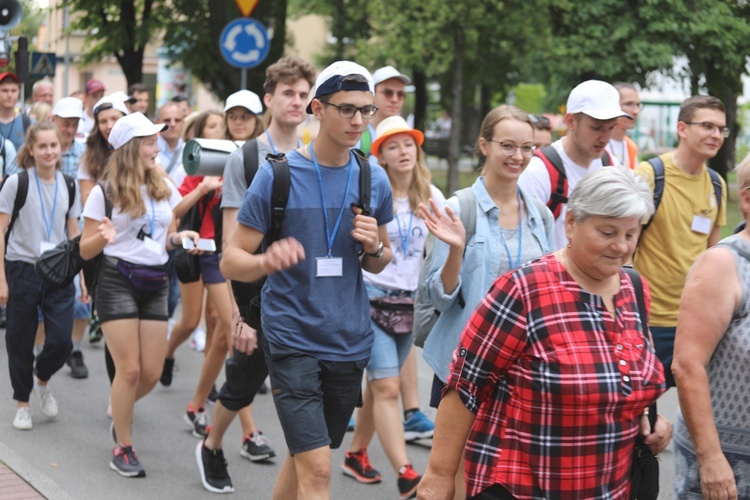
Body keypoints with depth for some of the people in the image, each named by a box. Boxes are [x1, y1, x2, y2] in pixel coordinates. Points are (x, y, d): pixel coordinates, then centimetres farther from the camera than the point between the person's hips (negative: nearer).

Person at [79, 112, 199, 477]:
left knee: (151, 374, 3)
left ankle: (120, 415, 35)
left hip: (155, 283, 5)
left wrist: (179, 238, -2)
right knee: (129, 370, -8)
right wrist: (104, 237, -24)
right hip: (117, 280, -5)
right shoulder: (104, 193, -5)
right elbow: (85, 250, -3)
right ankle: (122, 449, 7)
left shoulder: (165, 190, 9)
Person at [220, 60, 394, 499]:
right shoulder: (277, 175, -8)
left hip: (350, 342, 5)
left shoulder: (375, 180, 4)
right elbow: (231, 262, -6)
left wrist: (374, 247, -7)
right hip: (292, 339, -4)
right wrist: (267, 261, -29)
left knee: (305, 458, 17)